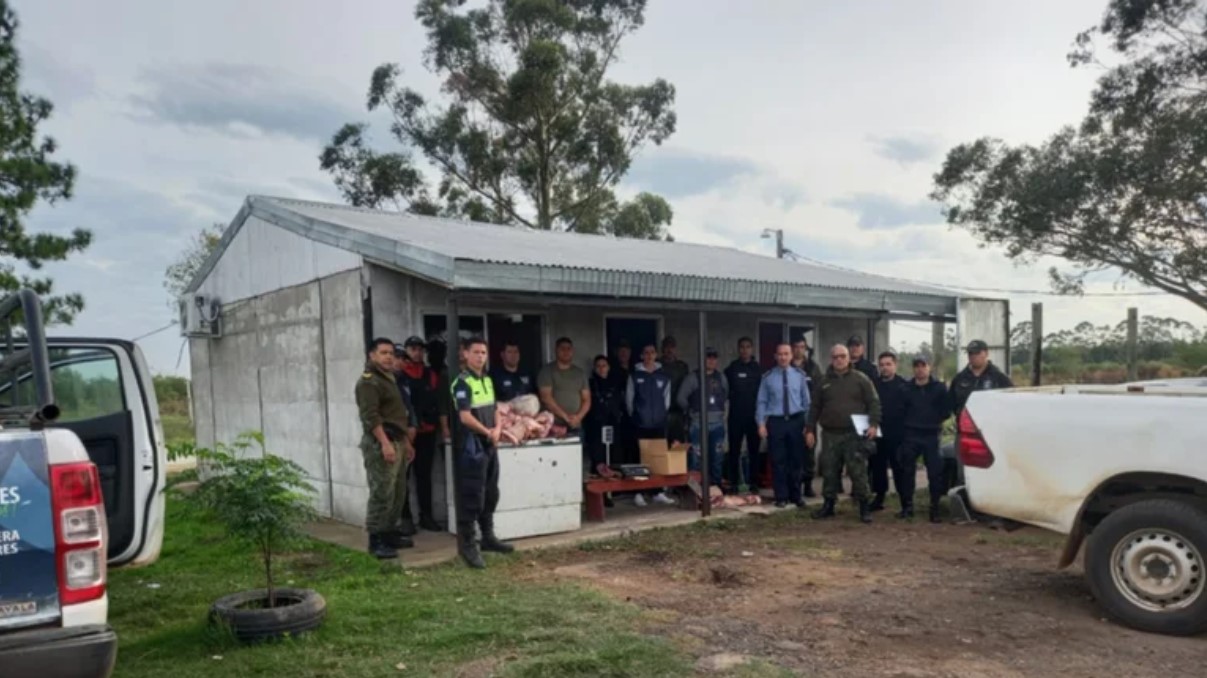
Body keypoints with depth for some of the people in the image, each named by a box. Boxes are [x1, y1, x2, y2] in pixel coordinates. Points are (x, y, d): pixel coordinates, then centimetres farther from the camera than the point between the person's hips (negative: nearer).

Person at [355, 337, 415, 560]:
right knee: (381, 494, -9)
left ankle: (390, 534, 21)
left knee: (398, 493, 12)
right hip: (379, 443, -10)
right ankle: (376, 541, -4)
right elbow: (370, 416, -20)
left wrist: (405, 442, 24)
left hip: (395, 442, 10)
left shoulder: (389, 379, 20)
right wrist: (385, 443, -26)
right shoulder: (368, 381, -10)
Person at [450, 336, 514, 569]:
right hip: (473, 445, -8)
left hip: (490, 444, 9)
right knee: (473, 496, -6)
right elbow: (465, 417, -20)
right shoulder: (463, 382, -13)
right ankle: (467, 544, 3)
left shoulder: (487, 380, 13)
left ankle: (488, 537, 28)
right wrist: (488, 433, -11)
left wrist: (497, 429, -1)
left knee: (491, 494, 16)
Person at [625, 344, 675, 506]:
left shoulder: (664, 376, 8)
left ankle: (660, 492, 12)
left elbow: (667, 398, 13)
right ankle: (638, 493, 3)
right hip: (641, 424, -3)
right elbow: (629, 399, 3)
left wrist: (662, 414, 8)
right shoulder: (635, 375, 1)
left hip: (659, 423, 3)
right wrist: (635, 416, 4)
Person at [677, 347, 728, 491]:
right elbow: (681, 398, -5)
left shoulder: (721, 377, 9)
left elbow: (726, 395, 21)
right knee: (698, 458, -5)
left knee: (718, 457, 9)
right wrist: (691, 412, 3)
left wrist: (719, 410, 14)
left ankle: (716, 486, 19)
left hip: (718, 423, 5)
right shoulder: (693, 377, -5)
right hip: (699, 424, -4)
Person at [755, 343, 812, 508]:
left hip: (796, 421, 1)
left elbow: (806, 401, 6)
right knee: (778, 461, 4)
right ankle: (781, 497, 16)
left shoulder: (800, 375, 2)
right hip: (775, 422, -1)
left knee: (796, 460, 11)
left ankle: (796, 495, 25)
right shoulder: (768, 377, -1)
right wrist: (761, 424, -6)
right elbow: (762, 402, 0)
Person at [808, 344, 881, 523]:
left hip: (855, 434, -3)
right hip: (831, 434, 3)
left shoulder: (861, 379, 3)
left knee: (858, 472, -3)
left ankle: (864, 507, 7)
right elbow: (815, 408, 15)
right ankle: (828, 505, 19)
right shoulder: (824, 382, 12)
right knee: (829, 472, 8)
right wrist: (811, 429, 9)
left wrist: (873, 424, -13)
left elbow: (874, 403, -1)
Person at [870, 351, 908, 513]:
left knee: (900, 469, -1)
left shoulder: (903, 385, -3)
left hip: (897, 434, -4)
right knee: (877, 467, 10)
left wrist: (906, 431, -12)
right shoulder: (874, 384, 10)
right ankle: (879, 498, 21)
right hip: (878, 433, 4)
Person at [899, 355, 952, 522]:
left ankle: (935, 508, 5)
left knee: (935, 472, -3)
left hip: (931, 435, -1)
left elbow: (947, 409, 5)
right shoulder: (906, 388, 6)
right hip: (910, 435, 2)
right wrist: (908, 422, 1)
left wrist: (937, 420, -2)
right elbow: (901, 409, 11)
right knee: (907, 471, 4)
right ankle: (907, 506, 14)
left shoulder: (939, 387, 2)